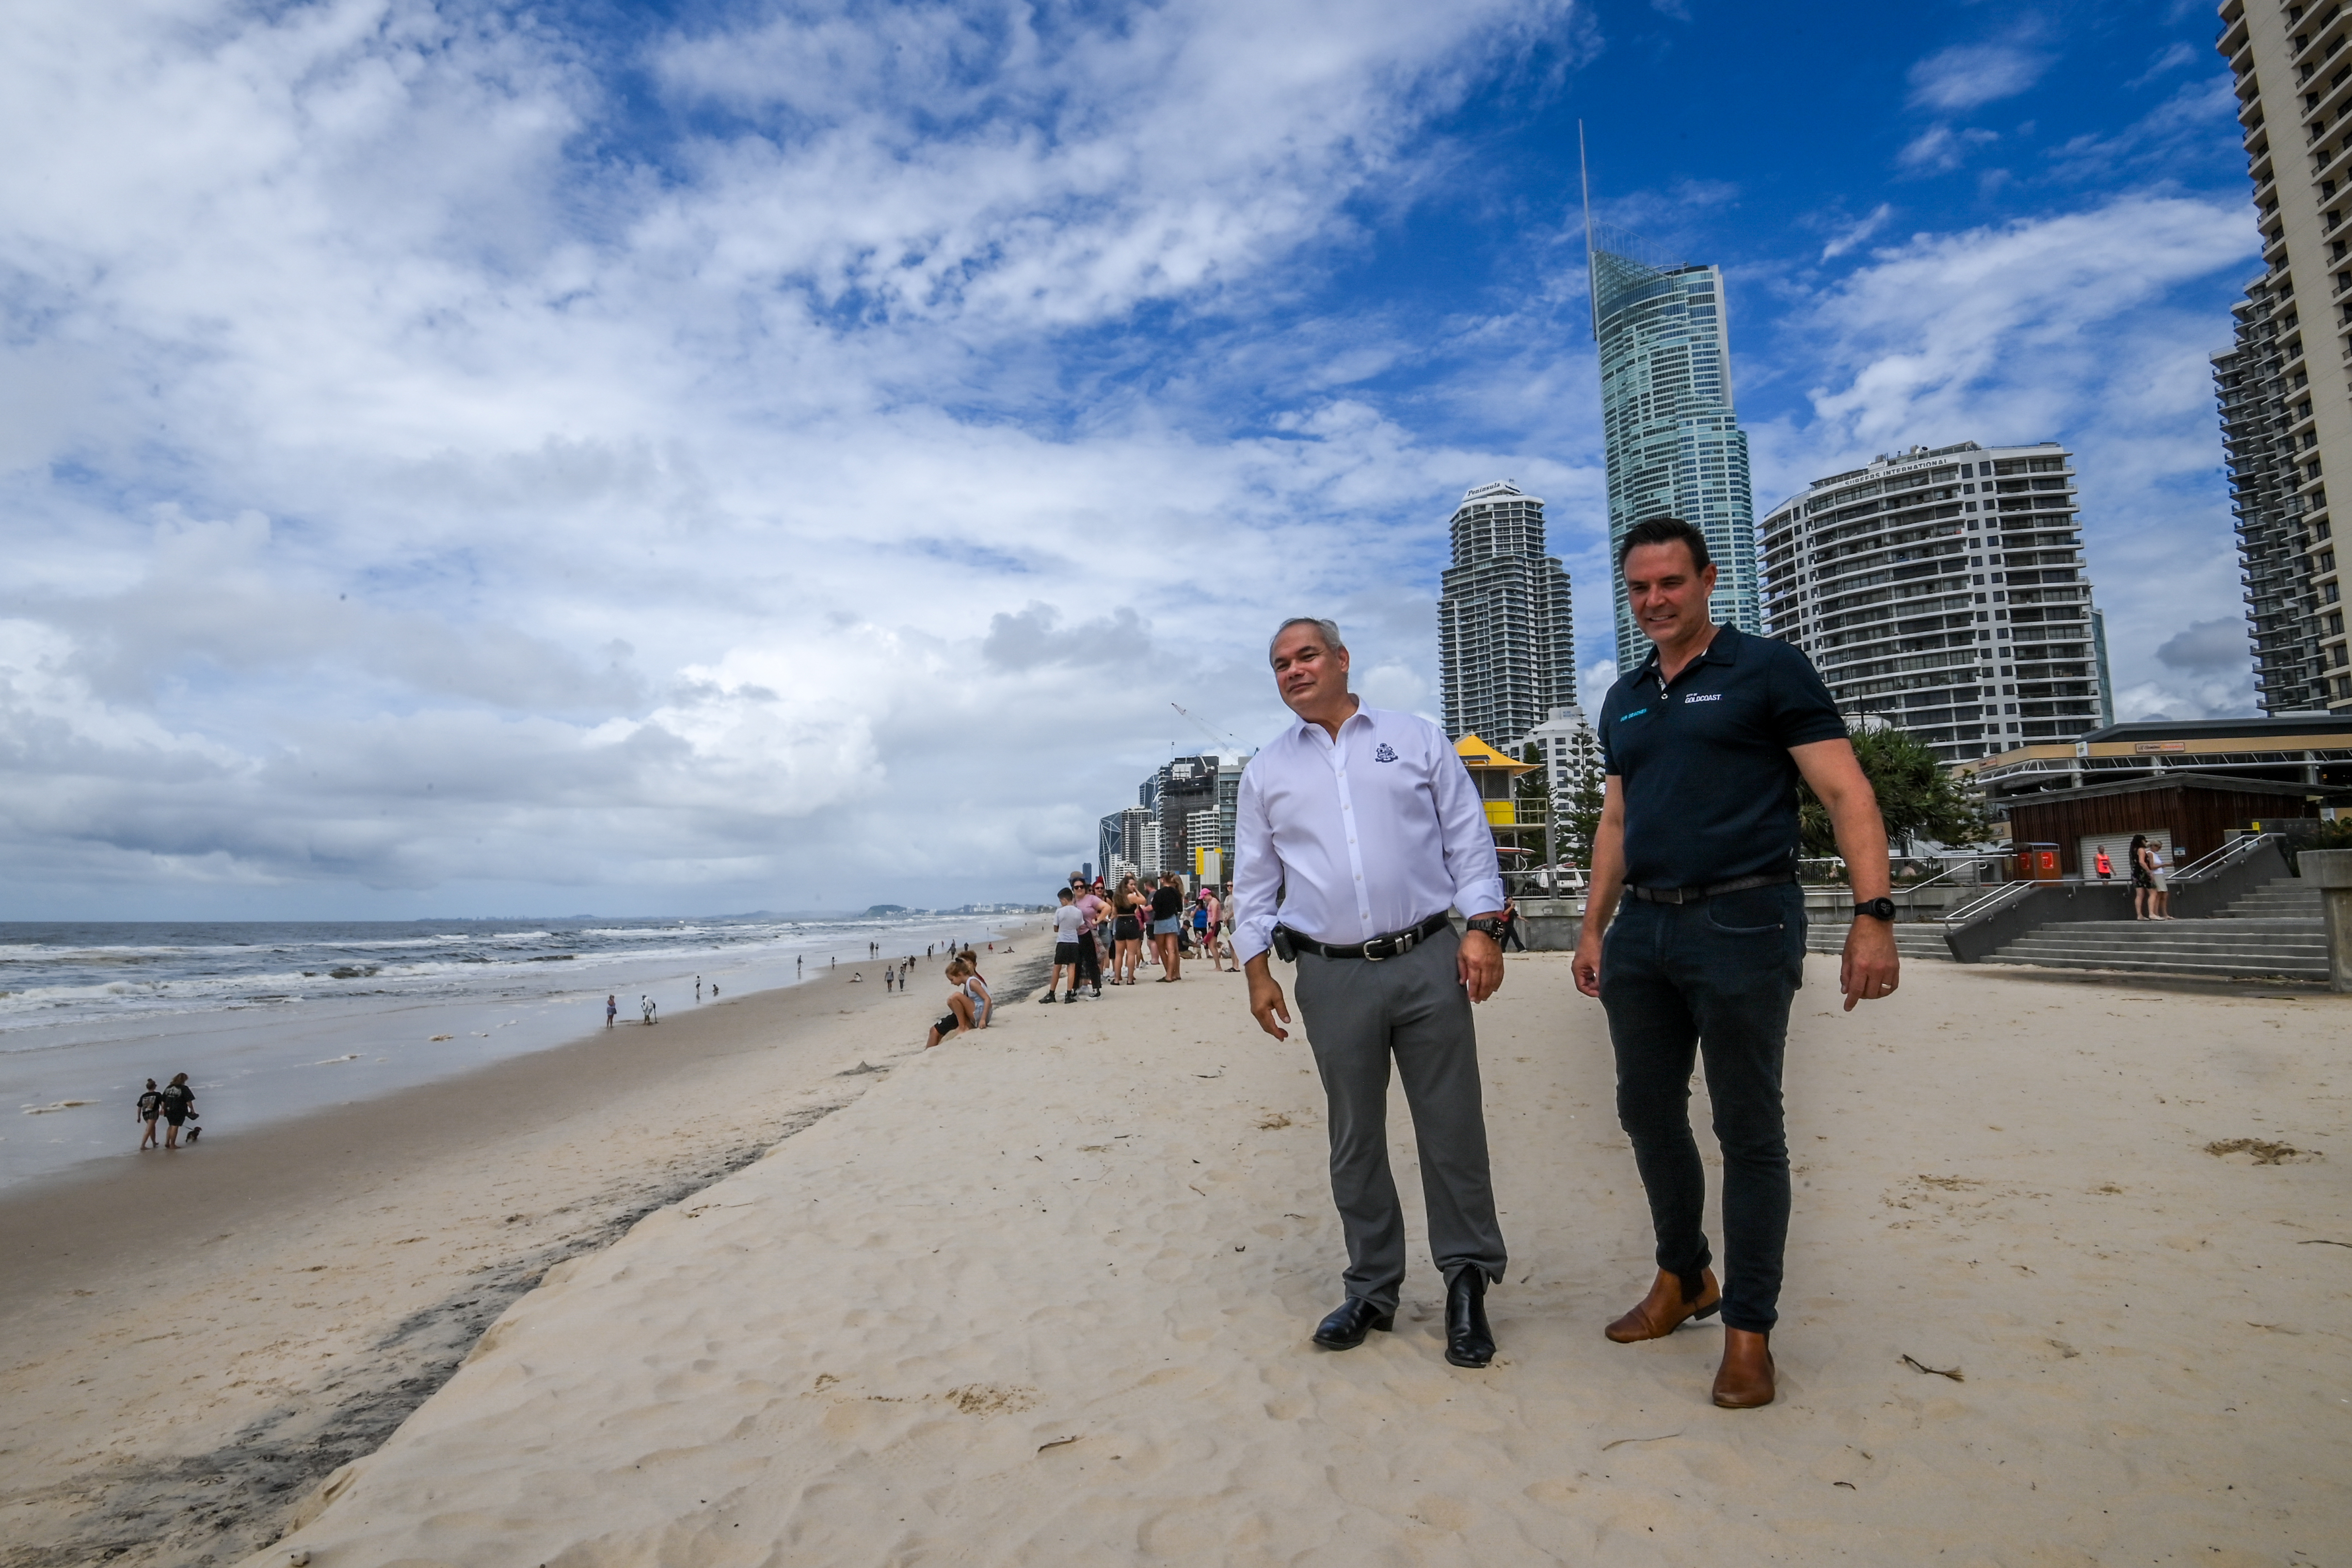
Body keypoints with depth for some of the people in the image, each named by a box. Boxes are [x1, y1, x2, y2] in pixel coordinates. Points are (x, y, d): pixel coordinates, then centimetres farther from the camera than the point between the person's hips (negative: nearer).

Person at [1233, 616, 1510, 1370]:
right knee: (1355, 1139, 10)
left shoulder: (1417, 739, 7)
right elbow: (1253, 879, 13)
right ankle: (1371, 1290, 24)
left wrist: (1482, 927, -4)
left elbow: (1468, 836, 5)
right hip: (1332, 977, 2)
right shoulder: (1266, 771, 12)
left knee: (1452, 1129, 4)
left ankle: (1468, 1283, 21)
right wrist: (1256, 967, 6)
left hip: (1428, 962, -1)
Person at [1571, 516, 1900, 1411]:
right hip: (1642, 930, 6)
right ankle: (1682, 1280, 33)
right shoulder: (1624, 700, 16)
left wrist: (1872, 916, -18)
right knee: (1648, 1112, 13)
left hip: (1741, 925, -6)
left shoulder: (1768, 670, -3)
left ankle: (1749, 1329, 16)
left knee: (1748, 1130, 2)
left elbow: (1848, 797, -8)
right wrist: (1594, 927, 14)